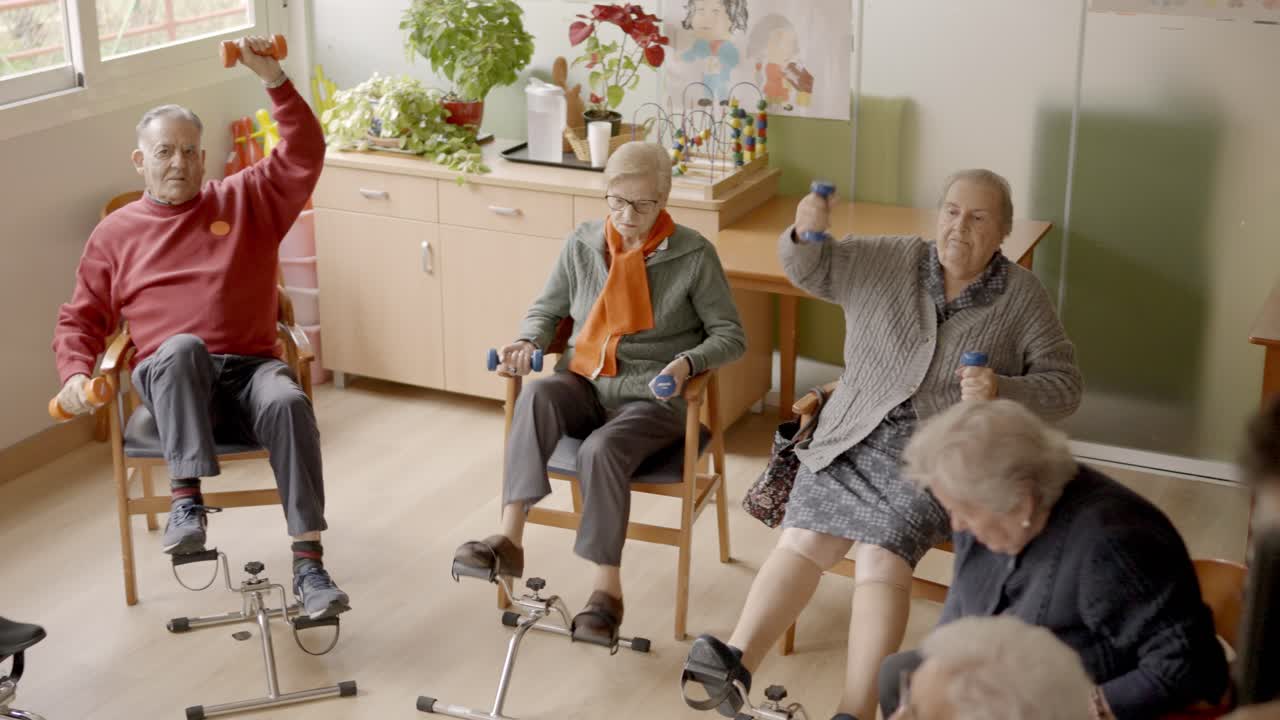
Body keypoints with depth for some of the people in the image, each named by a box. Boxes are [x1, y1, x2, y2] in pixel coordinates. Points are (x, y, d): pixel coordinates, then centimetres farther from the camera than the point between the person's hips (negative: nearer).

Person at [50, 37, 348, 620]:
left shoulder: (247, 200, 17)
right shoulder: (115, 233, 18)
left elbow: (305, 154, 4)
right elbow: (81, 319, 19)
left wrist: (273, 78, -7)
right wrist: (75, 374, -1)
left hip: (251, 368, 1)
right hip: (170, 377, 0)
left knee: (288, 403, -34)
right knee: (182, 347, -38)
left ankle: (308, 564, -34)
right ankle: (186, 502, -41)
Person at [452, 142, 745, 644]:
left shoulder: (693, 255, -4)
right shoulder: (582, 244, 5)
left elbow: (731, 336, 0)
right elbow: (546, 309, 18)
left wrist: (688, 362, -20)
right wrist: (528, 342, -5)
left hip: (651, 399, -3)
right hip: (584, 383, 3)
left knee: (602, 449, -35)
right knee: (536, 397, -32)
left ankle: (607, 589, -25)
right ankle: (509, 541, -39)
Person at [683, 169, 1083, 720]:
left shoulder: (1022, 298, 1)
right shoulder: (885, 261, 7)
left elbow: (1063, 385, 3)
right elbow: (808, 269, 6)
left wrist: (1001, 391, -17)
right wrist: (804, 233, -18)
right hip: (855, 437, 3)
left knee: (883, 555, -24)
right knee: (804, 537, -16)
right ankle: (736, 660, -28)